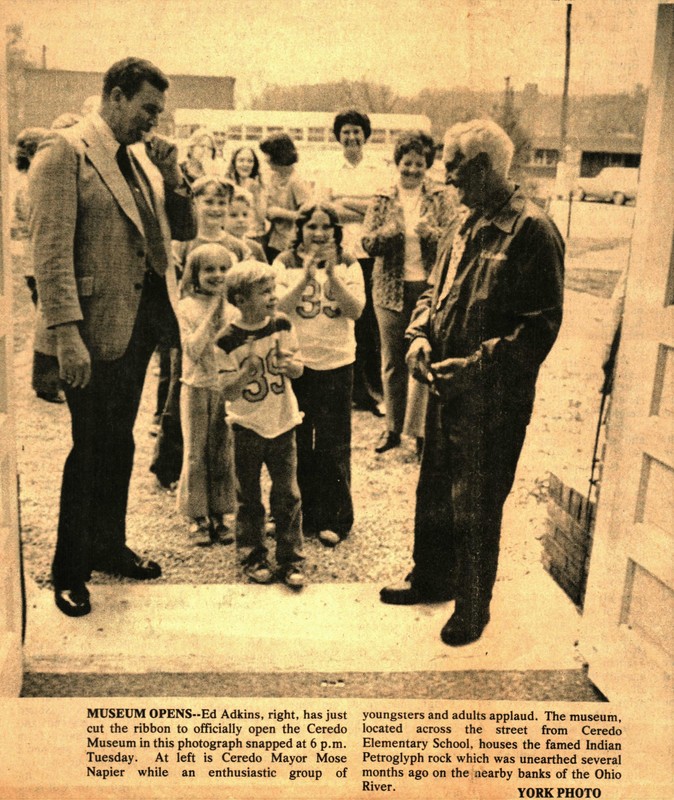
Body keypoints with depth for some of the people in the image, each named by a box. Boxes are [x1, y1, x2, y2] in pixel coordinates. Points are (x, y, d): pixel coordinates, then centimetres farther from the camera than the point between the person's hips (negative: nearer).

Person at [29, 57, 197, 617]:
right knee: (92, 450, 1)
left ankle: (109, 546, 33)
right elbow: (52, 250, -16)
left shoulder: (138, 160, 15)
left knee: (119, 444, 17)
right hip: (95, 330, -7)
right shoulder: (64, 152, -9)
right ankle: (68, 572, 17)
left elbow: (184, 230, 16)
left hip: (140, 324, 7)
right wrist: (68, 335, -22)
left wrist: (172, 174, 0)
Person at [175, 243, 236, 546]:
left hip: (227, 387, 3)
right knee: (196, 454, 4)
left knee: (223, 454, 8)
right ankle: (198, 518, 16)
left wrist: (223, 310, -8)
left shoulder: (233, 305, 4)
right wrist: (211, 312, -18)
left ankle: (218, 516, 20)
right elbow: (193, 350, -17)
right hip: (197, 388, -3)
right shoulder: (187, 306, -5)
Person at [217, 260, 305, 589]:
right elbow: (227, 391, -12)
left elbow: (298, 370, 3)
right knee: (249, 497, 10)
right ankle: (253, 557, 25)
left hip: (283, 423, 2)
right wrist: (248, 371, -29)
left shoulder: (282, 325, -3)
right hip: (248, 427, -2)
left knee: (287, 494, 3)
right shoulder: (230, 339, -12)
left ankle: (290, 560, 14)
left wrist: (289, 364, -20)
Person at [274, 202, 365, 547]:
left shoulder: (348, 265, 3)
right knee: (298, 444, 8)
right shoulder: (285, 264, 2)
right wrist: (306, 274, -20)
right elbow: (279, 307, -11)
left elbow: (356, 309, -9)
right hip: (295, 363, 0)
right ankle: (301, 516, 23)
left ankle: (334, 519, 16)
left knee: (334, 446, 3)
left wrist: (331, 273, -19)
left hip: (336, 363, 0)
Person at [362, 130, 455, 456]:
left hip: (429, 286, -1)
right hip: (392, 289, 1)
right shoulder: (382, 199, 4)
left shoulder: (439, 197, 3)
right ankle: (393, 426, 22)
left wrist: (430, 232, -22)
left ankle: (420, 427, 14)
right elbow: (367, 242, -3)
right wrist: (389, 230, -22)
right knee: (392, 361, 8)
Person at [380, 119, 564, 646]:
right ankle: (431, 579, 42)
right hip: (447, 387, 8)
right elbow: (435, 291, 18)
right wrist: (420, 334, -1)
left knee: (476, 507, 7)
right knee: (433, 491, 20)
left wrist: (476, 364, -23)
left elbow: (542, 325, -19)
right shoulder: (466, 224, 10)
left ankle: (473, 606, 27)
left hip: (494, 400, -8)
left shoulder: (532, 231, -15)